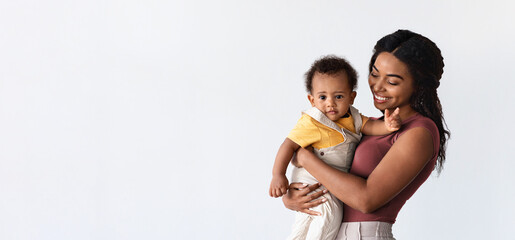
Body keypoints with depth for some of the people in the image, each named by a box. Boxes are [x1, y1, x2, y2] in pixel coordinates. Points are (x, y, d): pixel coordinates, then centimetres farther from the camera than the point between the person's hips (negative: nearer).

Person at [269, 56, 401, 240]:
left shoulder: (352, 118, 2)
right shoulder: (311, 123, -18)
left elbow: (370, 126, -10)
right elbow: (289, 145, -16)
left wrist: (387, 126, -33)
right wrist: (278, 175, -23)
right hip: (312, 182, -8)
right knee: (329, 212, -27)